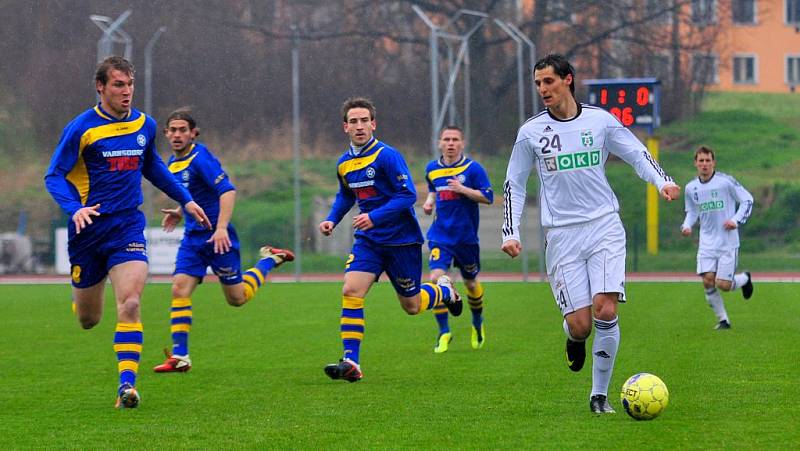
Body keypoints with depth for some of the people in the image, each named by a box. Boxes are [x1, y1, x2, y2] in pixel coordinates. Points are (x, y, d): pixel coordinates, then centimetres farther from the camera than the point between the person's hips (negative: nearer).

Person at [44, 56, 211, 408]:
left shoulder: (145, 125, 6)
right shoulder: (81, 128, -8)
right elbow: (54, 176, -9)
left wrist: (185, 200, 22)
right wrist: (75, 208, -27)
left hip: (128, 225, 2)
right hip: (89, 228, -2)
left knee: (130, 305, -20)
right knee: (87, 320, 9)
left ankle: (127, 383, -20)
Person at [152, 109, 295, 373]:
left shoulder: (200, 158, -16)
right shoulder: (173, 163, 11)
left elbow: (227, 191, -25)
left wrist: (221, 228, -33)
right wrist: (180, 212, 13)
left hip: (217, 236, -7)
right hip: (193, 237, 7)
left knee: (237, 298, 4)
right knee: (180, 289, -9)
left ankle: (269, 260, 28)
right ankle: (180, 356, -8)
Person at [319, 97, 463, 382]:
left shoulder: (387, 156, -16)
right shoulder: (344, 163, 4)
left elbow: (408, 195, -20)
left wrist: (375, 216, -28)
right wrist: (332, 219, 5)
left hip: (402, 239, -5)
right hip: (368, 240, 5)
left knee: (412, 306, 7)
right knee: (351, 291, -17)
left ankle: (443, 291, 42)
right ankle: (351, 363, -16)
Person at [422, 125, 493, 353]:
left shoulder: (473, 168, -7)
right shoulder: (431, 169, 5)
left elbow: (488, 197, -10)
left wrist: (462, 189, -21)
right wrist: (429, 201, 4)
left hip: (466, 237, -2)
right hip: (440, 236, 2)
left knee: (471, 283, 12)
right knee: (436, 278, -17)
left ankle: (478, 324, 41)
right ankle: (444, 332, -7)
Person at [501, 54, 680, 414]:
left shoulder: (601, 121, 4)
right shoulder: (531, 132, 3)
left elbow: (638, 155, 13)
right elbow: (514, 184, 11)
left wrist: (662, 181, -5)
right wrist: (510, 232, 2)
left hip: (604, 226, 0)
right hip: (561, 235, 0)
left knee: (605, 310, -15)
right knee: (579, 323, -9)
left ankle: (599, 394, 0)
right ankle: (574, 339, 31)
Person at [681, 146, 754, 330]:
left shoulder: (726, 181, -9)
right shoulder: (691, 188, 4)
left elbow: (747, 200, -1)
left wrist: (736, 220, -13)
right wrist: (687, 225, -1)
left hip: (728, 242, -4)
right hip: (706, 243, 4)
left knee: (723, 284, -9)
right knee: (708, 281, -9)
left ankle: (744, 278, 26)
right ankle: (723, 319, 7)